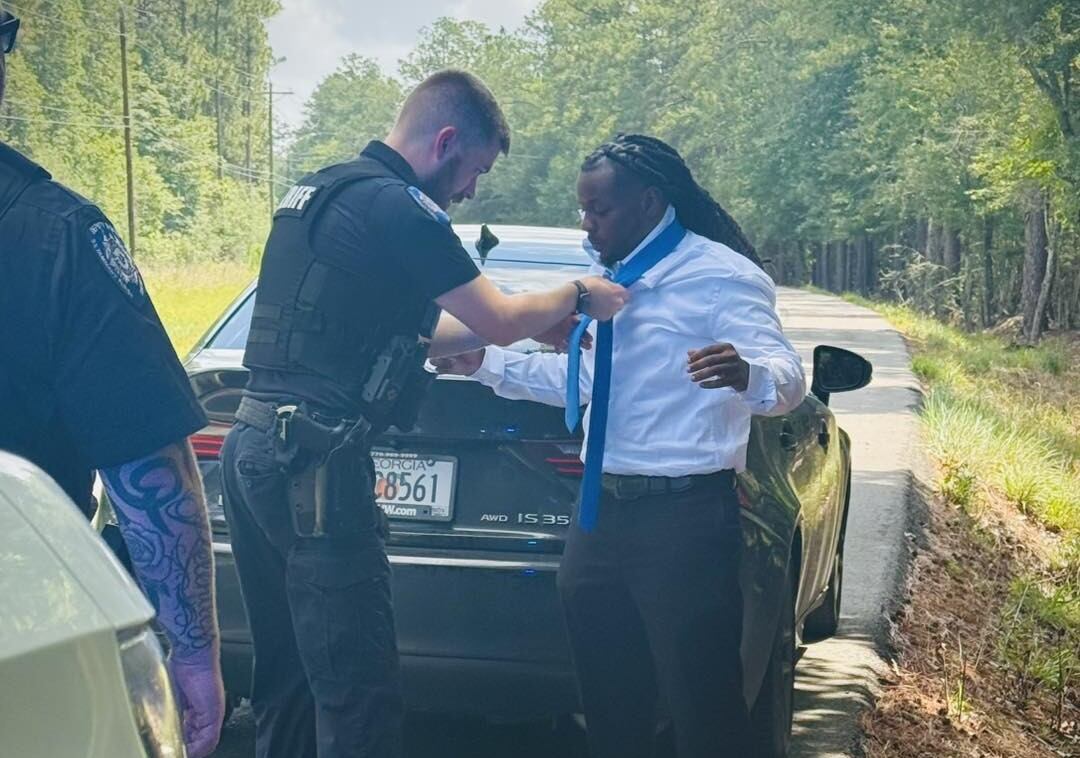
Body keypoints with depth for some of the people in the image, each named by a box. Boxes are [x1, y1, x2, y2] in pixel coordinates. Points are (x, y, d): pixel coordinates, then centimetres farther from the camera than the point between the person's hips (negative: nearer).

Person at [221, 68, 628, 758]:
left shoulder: (318, 194, 18)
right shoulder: (398, 207, -12)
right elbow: (500, 321, -5)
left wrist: (532, 323, 25)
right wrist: (576, 295, 14)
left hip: (254, 449, 10)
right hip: (313, 464, -10)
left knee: (287, 683, 17)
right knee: (360, 698, -7)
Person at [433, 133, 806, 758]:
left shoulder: (719, 276, -11)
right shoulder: (613, 279, 16)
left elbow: (787, 379, -21)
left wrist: (746, 374, -44)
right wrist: (484, 363, 22)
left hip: (683, 518, -9)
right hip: (601, 512, 9)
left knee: (704, 707, -4)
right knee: (611, 704, 17)